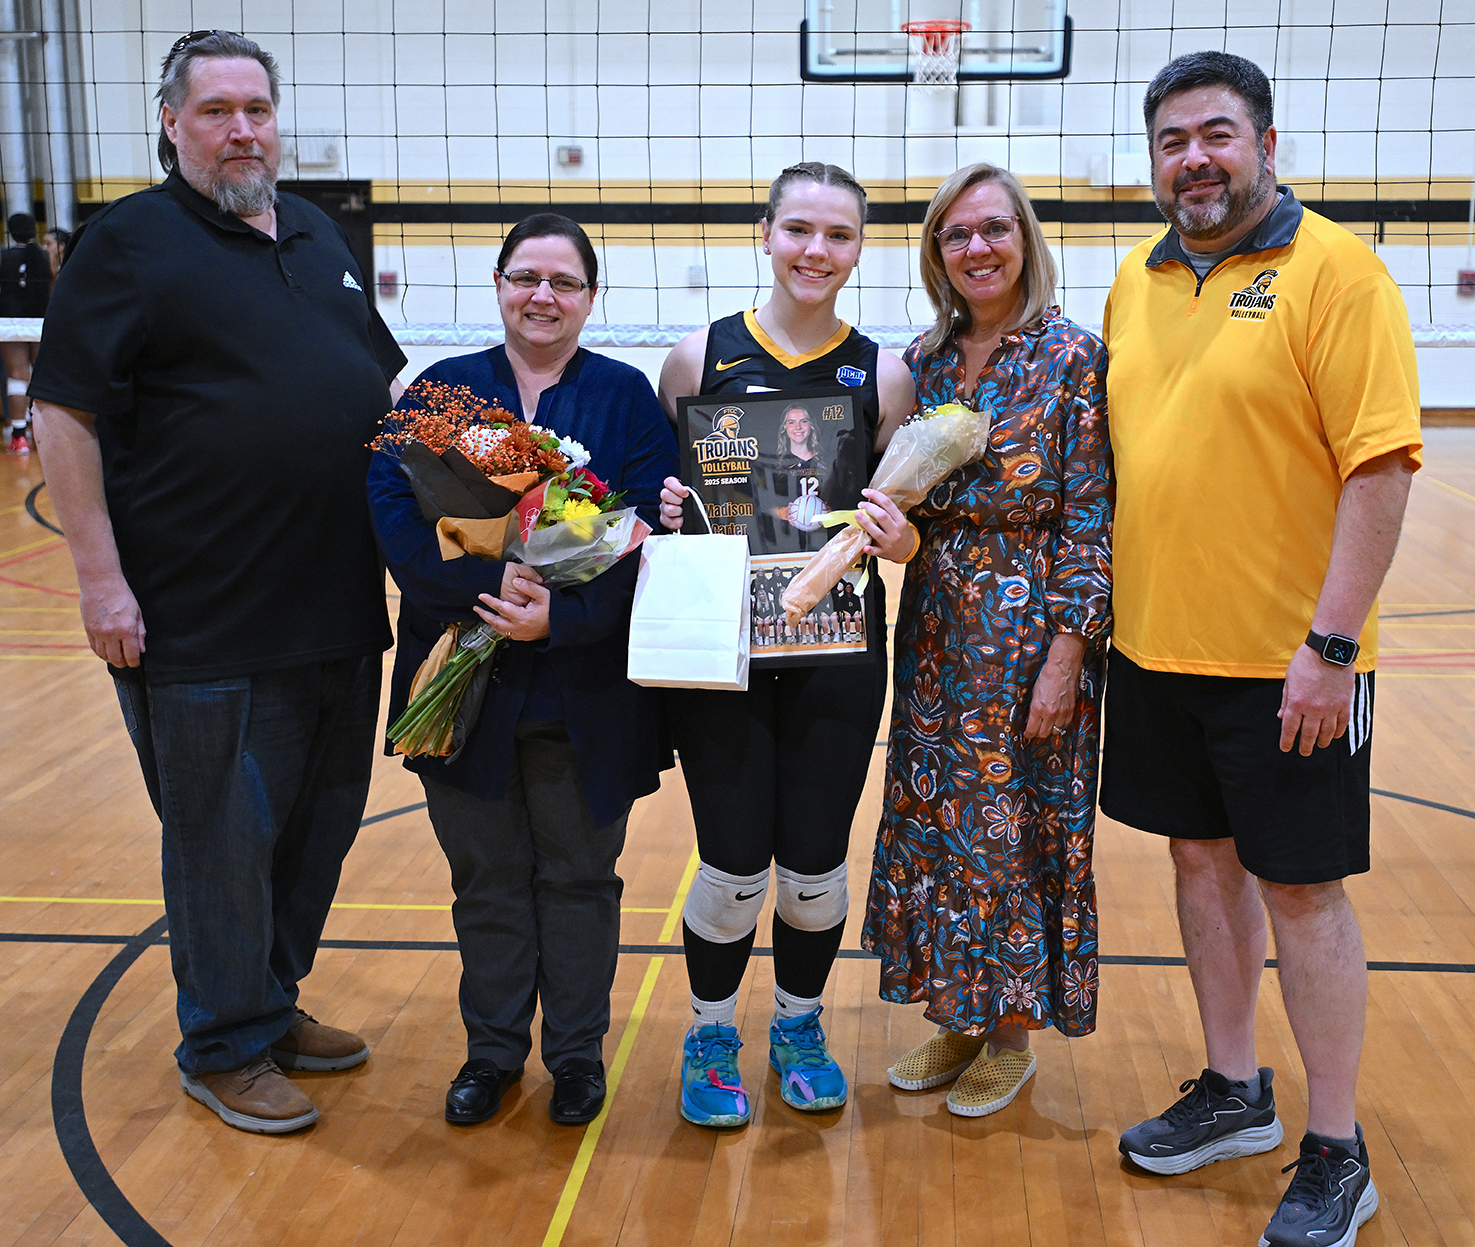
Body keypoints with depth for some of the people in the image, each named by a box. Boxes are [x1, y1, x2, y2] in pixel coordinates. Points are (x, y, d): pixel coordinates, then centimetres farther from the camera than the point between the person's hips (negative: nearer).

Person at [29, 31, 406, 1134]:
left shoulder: (322, 237, 14)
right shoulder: (131, 241, -5)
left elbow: (383, 376, 24)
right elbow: (63, 411, -10)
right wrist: (101, 576, -15)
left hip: (339, 608, 7)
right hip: (204, 620, -6)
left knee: (320, 823, 16)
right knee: (225, 835, 5)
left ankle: (276, 1001, 35)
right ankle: (227, 1047, 23)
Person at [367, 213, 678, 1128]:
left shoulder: (628, 397, 0)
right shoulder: (439, 390, 4)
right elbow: (396, 513, -9)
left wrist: (561, 618, -23)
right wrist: (490, 583, -23)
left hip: (587, 687, -1)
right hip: (465, 681, 1)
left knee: (579, 875, 12)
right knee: (486, 876, 14)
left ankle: (578, 1052, 30)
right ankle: (493, 1050, 32)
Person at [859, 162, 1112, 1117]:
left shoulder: (1072, 357, -9)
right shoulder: (925, 360, 7)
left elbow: (1090, 521, -12)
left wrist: (1065, 655, -15)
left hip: (1030, 629, -5)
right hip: (938, 629, 6)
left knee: (1016, 825, 4)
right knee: (931, 819, 12)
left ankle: (1013, 1036, 23)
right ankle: (955, 1015, 30)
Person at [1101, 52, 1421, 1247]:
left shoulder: (1333, 269, -10)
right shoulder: (1138, 278, 9)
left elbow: (1380, 464, -15)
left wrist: (1331, 643, -19)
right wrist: (1098, 610, 12)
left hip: (1284, 658, -6)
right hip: (1156, 644, 6)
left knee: (1301, 885, 4)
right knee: (1202, 858, 16)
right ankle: (1235, 1093, 34)